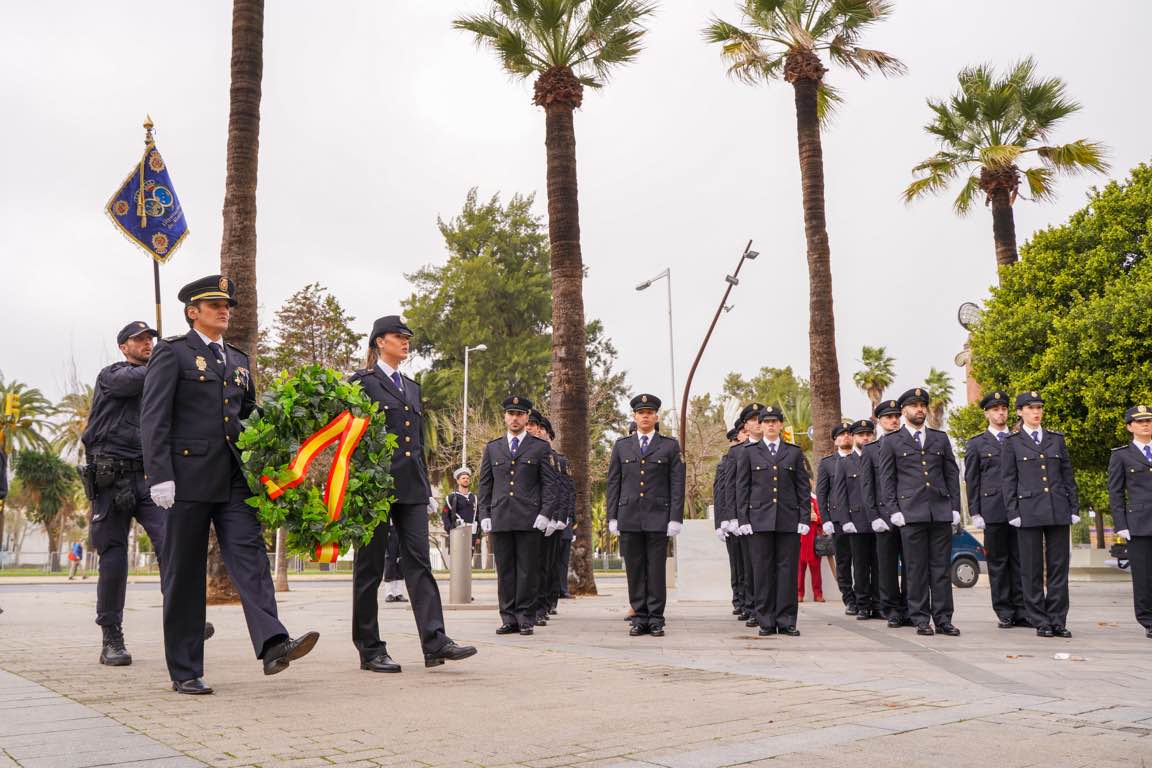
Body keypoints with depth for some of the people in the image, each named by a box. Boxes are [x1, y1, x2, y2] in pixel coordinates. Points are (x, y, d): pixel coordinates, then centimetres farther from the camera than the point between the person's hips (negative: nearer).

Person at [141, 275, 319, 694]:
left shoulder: (238, 360, 19)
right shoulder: (172, 353, 0)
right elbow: (153, 418, -8)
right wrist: (160, 476, -16)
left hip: (233, 478, 5)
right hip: (188, 478, -5)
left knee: (250, 555, -11)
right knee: (185, 573, 2)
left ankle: (272, 645, -23)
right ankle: (184, 671, 10)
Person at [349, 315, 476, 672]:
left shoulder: (412, 387, 20)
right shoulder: (362, 382, 0)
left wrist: (425, 484, 17)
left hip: (411, 487, 6)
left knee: (418, 561, -3)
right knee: (370, 567, 2)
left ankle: (435, 642, -8)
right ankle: (370, 649, 9)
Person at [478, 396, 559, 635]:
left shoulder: (541, 447, 8)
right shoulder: (492, 448, 16)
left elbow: (551, 483, 3)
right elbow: (485, 484, 14)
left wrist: (545, 513, -8)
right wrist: (484, 515, 5)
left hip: (530, 520, -2)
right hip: (500, 520, 3)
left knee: (528, 571, -1)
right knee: (505, 571, 4)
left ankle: (526, 619, 5)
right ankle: (509, 618, 10)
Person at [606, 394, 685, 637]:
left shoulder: (670, 445, 6)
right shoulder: (621, 446, 12)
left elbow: (677, 484, 2)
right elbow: (613, 483, 11)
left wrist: (676, 518, -6)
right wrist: (612, 517, 3)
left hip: (658, 518, -2)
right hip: (629, 518, 2)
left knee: (657, 571, 0)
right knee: (635, 571, 5)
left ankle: (656, 620, 7)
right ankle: (639, 619, 11)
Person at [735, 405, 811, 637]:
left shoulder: (794, 453, 12)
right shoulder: (748, 453, 10)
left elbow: (804, 487, 10)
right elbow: (742, 488, 7)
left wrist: (804, 518, 1)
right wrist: (743, 520, -1)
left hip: (789, 521, 1)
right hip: (759, 521, -1)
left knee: (787, 570, 0)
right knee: (762, 571, 0)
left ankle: (786, 621, 5)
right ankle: (766, 621, 6)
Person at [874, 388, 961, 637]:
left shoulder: (940, 438, 15)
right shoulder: (891, 442, 7)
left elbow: (952, 474, 14)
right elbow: (886, 479, 4)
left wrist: (955, 507, 6)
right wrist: (893, 511, -5)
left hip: (941, 512, 3)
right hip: (911, 513, -2)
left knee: (941, 567, 2)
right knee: (916, 569, -1)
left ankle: (943, 619, 6)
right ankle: (920, 619, 6)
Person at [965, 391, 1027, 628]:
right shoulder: (976, 444, 8)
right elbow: (971, 481, 5)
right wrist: (975, 513, -3)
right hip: (993, 510, -2)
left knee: (1020, 560, 1)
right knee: (998, 562, 1)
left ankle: (1021, 611, 7)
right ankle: (1004, 613, 7)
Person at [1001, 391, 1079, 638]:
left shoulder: (1057, 439, 13)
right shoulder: (1012, 442, 4)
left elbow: (1068, 476, 14)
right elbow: (1008, 481, 2)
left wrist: (1074, 508, 7)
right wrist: (1012, 513, -5)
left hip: (1058, 511, 3)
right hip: (1029, 512, -3)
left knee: (1059, 566, 3)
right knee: (1032, 569, 1)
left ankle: (1058, 620, 10)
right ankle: (1040, 621, 9)